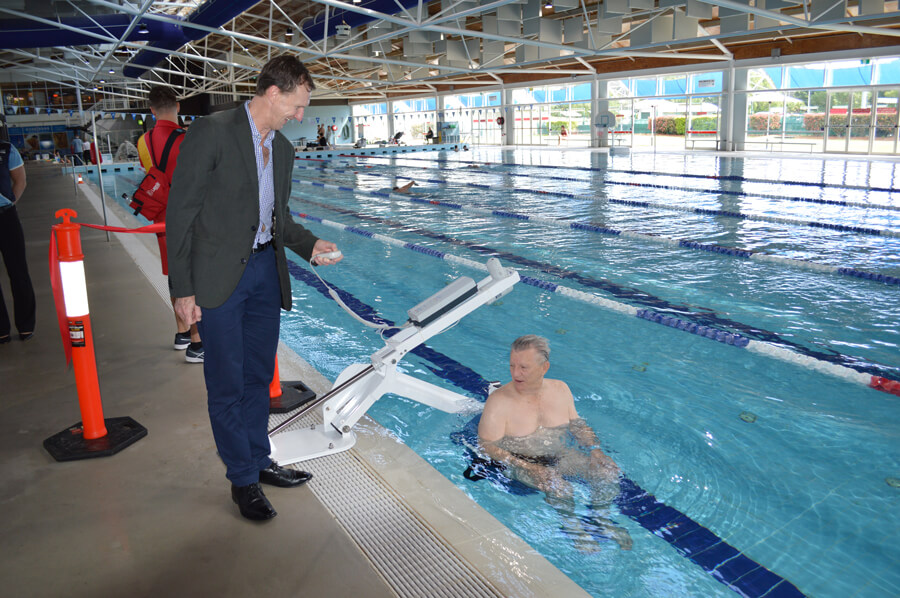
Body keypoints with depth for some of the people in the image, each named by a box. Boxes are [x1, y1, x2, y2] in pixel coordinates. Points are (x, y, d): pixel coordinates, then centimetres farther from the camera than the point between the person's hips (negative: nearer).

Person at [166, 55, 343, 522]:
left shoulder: (282, 148, 12)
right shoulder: (212, 132, -11)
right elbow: (180, 213, -12)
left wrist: (310, 246, 2)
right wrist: (184, 289, -14)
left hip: (265, 272, 7)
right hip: (218, 278, -7)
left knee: (258, 376, 16)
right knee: (227, 383, 4)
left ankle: (258, 461, 33)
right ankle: (242, 479, 19)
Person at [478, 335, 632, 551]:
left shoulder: (560, 389, 1)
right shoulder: (498, 402, -17)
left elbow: (577, 423, 12)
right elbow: (488, 446, -19)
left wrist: (594, 450, -6)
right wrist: (531, 468, -28)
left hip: (562, 455, 5)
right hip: (521, 462, -5)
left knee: (608, 471, -12)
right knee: (558, 486, -31)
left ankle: (601, 518, 10)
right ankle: (574, 526, -4)